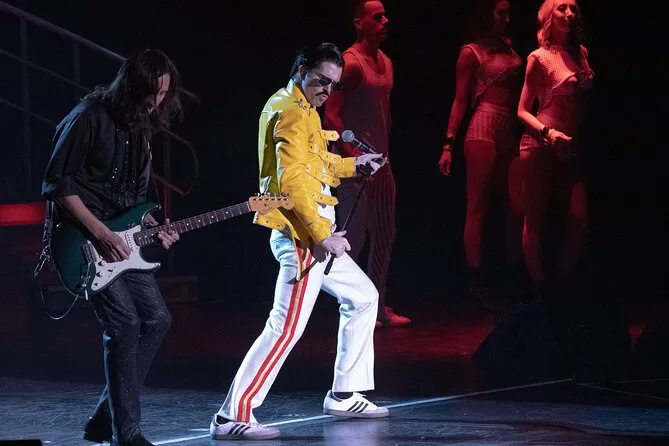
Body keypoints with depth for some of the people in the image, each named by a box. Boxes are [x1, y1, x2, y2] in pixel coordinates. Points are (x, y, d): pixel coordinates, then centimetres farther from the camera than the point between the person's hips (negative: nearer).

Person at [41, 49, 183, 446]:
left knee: (157, 319, 6)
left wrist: (152, 227, 2)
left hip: (121, 240, 9)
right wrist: (99, 233, -20)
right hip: (85, 240, -9)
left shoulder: (140, 128, 11)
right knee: (124, 324, -16)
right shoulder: (90, 118, -14)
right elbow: (57, 185, -16)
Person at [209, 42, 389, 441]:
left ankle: (345, 395, 26)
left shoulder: (297, 108, 18)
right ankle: (234, 416, -17)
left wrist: (352, 165, 18)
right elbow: (291, 180, -23)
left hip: (315, 236, 11)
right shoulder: (293, 112, -14)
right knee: (287, 327, -15)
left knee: (362, 298, 21)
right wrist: (323, 235, -23)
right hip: (302, 236, -11)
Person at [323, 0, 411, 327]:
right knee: (354, 237, -5)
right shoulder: (350, 63, -12)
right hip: (355, 163, -9)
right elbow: (331, 115, -17)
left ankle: (378, 306, 19)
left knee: (384, 237, 11)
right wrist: (351, 155, -23)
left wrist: (386, 156, 16)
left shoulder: (385, 62, 14)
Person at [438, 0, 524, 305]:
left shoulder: (508, 48, 16)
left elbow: (518, 94, 13)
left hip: (511, 134, 6)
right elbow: (460, 101, -1)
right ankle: (476, 283, -2)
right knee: (477, 209, -4)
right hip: (483, 131, -6)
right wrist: (448, 145, -7)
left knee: (515, 208, 2)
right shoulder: (471, 52, 2)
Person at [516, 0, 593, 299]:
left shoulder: (581, 53, 11)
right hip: (540, 145, -5)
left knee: (580, 222, -4)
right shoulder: (540, 58, -3)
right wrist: (549, 132, -16)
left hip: (569, 149, 5)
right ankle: (540, 293, 4)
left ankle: (562, 288, 10)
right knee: (535, 221, -2)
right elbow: (523, 110, -2)